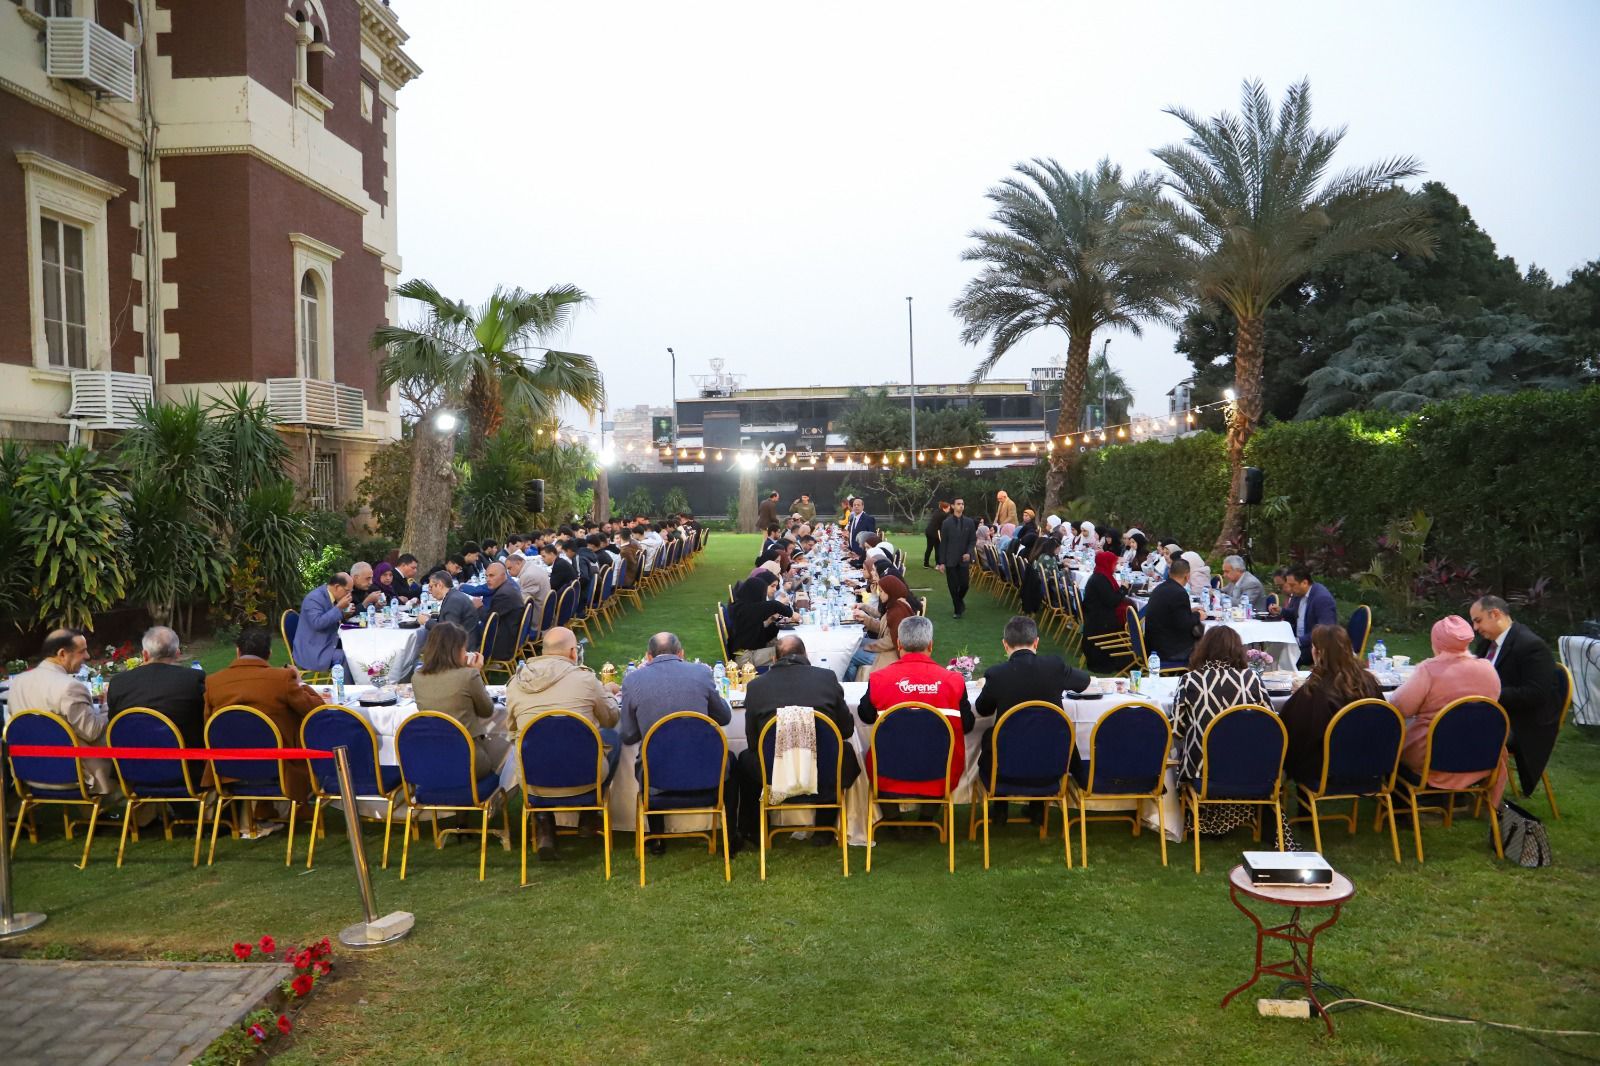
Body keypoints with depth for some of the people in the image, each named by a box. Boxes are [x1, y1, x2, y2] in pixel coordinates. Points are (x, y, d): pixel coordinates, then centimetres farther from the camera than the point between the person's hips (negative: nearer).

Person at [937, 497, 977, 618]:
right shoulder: (947, 522, -2)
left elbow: (973, 540, 7)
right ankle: (958, 609, 15)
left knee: (964, 584, -2)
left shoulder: (969, 522, 3)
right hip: (950, 559, -1)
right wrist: (942, 562, -3)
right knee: (953, 586, -1)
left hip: (963, 559, 1)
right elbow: (943, 543, -1)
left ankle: (959, 600, 30)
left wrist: (969, 553, -12)